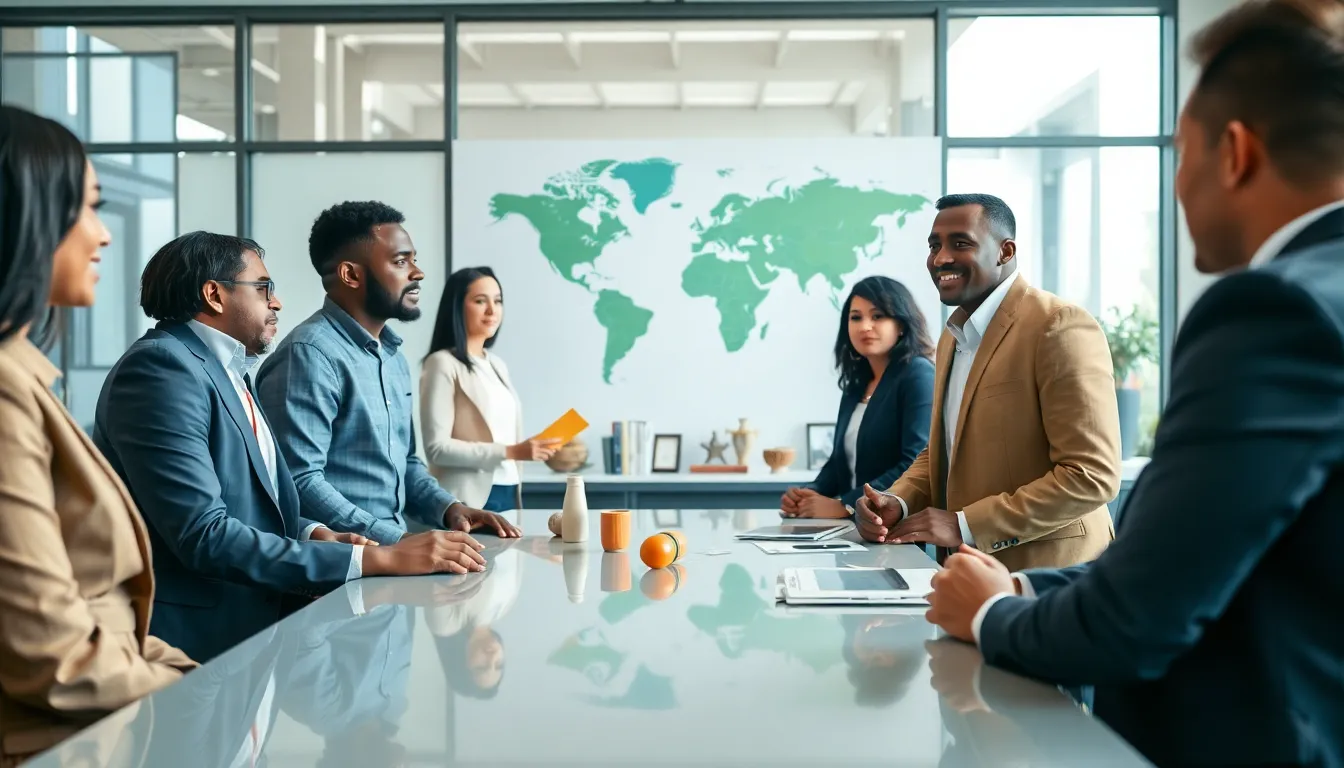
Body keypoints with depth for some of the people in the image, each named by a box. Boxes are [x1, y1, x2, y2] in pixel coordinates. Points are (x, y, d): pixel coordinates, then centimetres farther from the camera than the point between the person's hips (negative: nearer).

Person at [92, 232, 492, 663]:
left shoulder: (227, 370, 15)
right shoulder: (161, 366, -14)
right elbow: (204, 536, -22)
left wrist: (317, 534, -3)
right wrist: (375, 559, -21)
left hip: (255, 616, 8)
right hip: (200, 639, -8)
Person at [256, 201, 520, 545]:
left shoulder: (392, 355, 16)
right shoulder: (309, 354, -13)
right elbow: (299, 482, -20)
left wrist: (450, 508, 6)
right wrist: (397, 540, -22)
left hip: (395, 543, 8)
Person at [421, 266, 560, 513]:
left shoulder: (497, 365, 15)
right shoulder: (443, 364, -9)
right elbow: (437, 447, -16)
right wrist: (510, 452, -19)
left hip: (508, 494, 7)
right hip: (469, 499, -7)